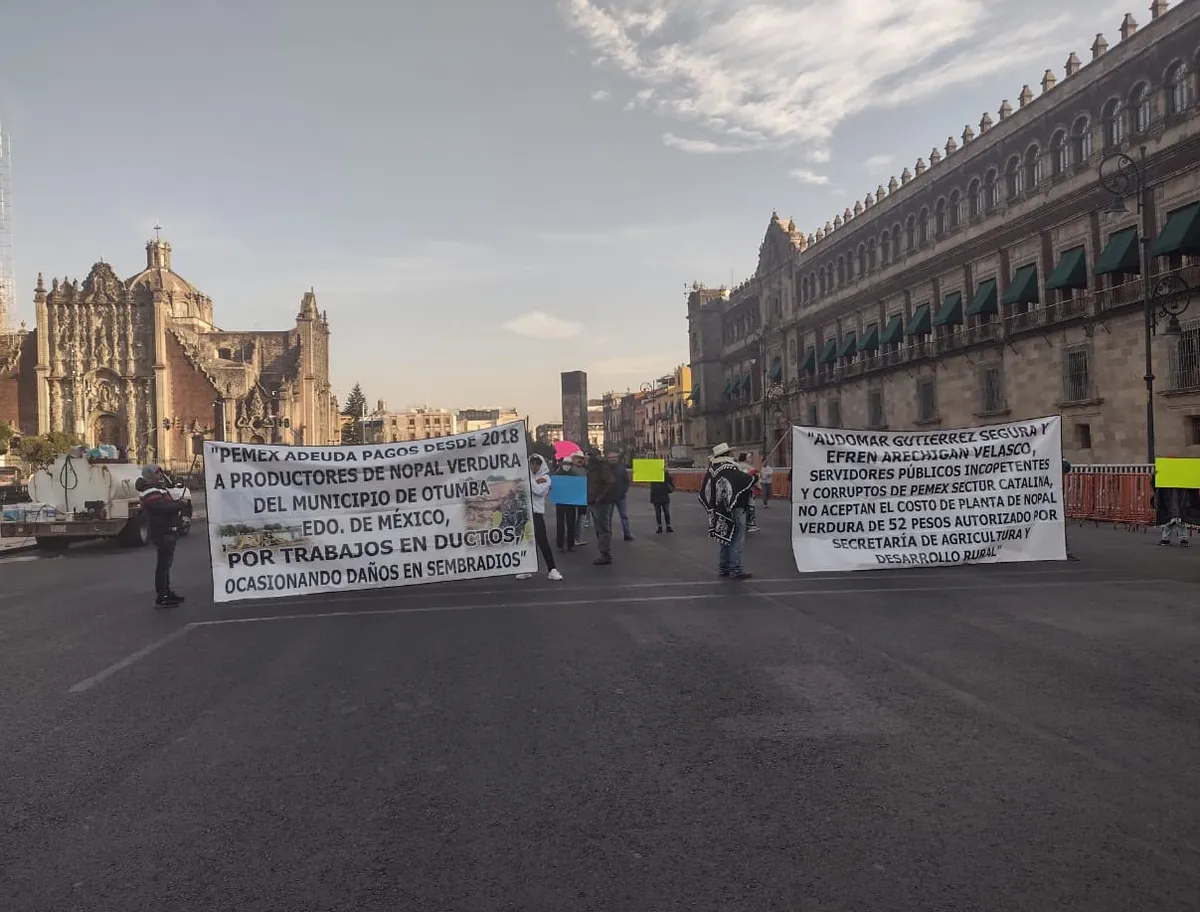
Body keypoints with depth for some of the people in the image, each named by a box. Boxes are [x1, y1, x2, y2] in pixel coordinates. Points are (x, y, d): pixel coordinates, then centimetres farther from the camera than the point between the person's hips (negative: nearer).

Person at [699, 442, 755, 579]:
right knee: (736, 540, -2)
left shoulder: (712, 469, 6)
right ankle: (736, 570, -1)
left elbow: (705, 492, 14)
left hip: (719, 510, 8)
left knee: (725, 539, 18)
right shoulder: (731, 468, -18)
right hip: (734, 509, -8)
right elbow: (746, 481, -24)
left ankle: (723, 568, 22)